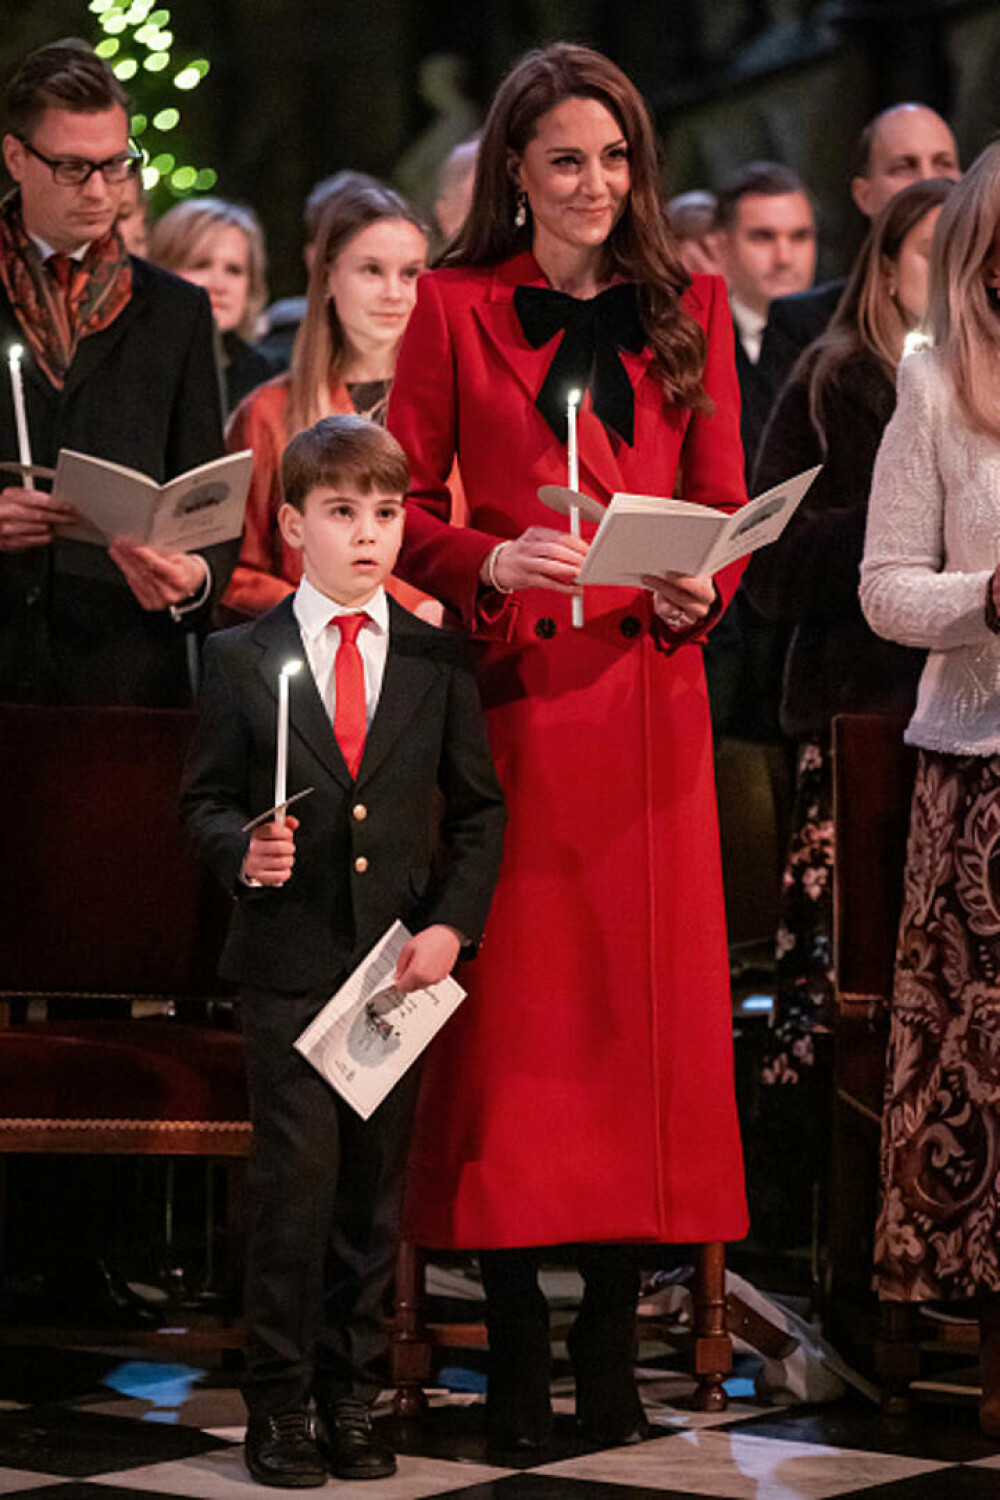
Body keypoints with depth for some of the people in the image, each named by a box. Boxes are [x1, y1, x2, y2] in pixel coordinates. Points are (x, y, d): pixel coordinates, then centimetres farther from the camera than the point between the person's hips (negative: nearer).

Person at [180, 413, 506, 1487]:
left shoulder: (436, 660, 7)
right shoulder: (241, 659, 4)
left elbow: (478, 809, 9)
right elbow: (205, 798, 6)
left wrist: (452, 925, -3)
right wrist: (243, 851, -15)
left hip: (401, 960, 2)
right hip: (288, 963, -2)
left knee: (375, 1186, 4)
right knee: (298, 1172, -9)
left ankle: (350, 1399, 15)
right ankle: (278, 1405, 1)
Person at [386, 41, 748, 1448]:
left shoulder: (690, 311, 12)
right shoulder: (457, 308, 5)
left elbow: (725, 503, 11)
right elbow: (405, 504, 3)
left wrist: (699, 590, -10)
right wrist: (491, 564, -16)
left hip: (648, 692, 2)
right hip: (511, 695, -2)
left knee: (647, 1002, 1)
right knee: (513, 1003, -2)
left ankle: (612, 1343, 9)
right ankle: (515, 1344, 6)